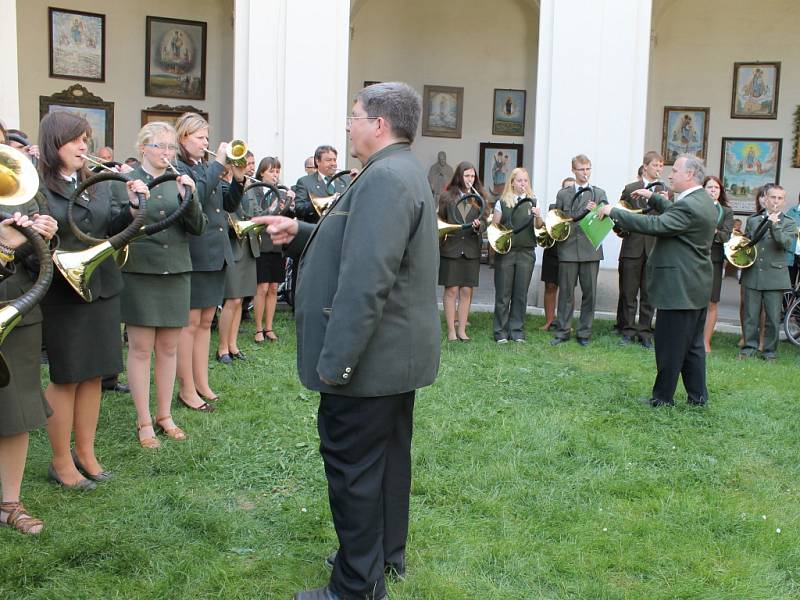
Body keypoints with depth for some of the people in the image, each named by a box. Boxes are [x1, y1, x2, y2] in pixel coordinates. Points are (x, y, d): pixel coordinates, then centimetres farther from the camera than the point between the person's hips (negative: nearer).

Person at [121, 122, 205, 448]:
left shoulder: (180, 183, 9)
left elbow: (198, 228, 2)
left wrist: (188, 199, -15)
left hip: (175, 273, 4)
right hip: (139, 273, -4)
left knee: (168, 347, 10)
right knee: (141, 348, 1)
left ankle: (165, 415, 22)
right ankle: (144, 422, 11)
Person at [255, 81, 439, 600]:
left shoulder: (385, 178, -22)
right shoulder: (402, 172, 14)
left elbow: (365, 280, -29)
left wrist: (335, 360, -27)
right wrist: (301, 233, 12)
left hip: (369, 358, -11)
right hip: (396, 352, 11)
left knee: (353, 467, 0)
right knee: (387, 456, 21)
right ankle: (387, 554, 37)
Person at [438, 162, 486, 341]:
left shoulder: (479, 198, 10)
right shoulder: (447, 196, 5)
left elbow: (485, 222, 9)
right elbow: (439, 219, 8)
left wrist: (478, 225, -12)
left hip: (471, 250, 2)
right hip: (450, 248, -2)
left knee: (467, 291, 3)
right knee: (451, 290, 0)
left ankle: (462, 330, 12)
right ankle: (451, 330, 7)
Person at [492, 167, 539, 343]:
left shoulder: (532, 202, 8)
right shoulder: (502, 203, 4)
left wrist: (538, 217, -14)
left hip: (526, 252, 2)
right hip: (505, 251, -1)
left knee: (521, 294, 6)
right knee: (503, 294, 2)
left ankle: (517, 332, 15)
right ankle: (501, 332, 9)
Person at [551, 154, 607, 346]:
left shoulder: (599, 193, 9)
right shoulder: (563, 195, 10)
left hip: (591, 249, 0)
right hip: (568, 249, 0)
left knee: (589, 293, 3)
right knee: (566, 292, 3)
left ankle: (584, 332, 13)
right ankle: (562, 331, 11)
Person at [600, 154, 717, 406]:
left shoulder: (690, 206, -22)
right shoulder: (702, 201, 10)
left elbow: (655, 225, -28)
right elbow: (673, 213, 29)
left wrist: (614, 212, -22)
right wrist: (653, 198, 21)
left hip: (679, 288, -10)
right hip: (696, 287, 10)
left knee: (670, 346, 1)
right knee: (692, 345, 16)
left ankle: (663, 397, 10)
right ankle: (698, 395, 23)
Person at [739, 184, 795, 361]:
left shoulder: (788, 223, 4)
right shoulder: (752, 220, 12)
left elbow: (785, 243, -11)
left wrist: (775, 225, -23)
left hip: (775, 277, -2)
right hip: (752, 275, 2)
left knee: (773, 318, 2)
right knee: (750, 315, 5)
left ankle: (770, 351, 12)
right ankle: (749, 347, 16)